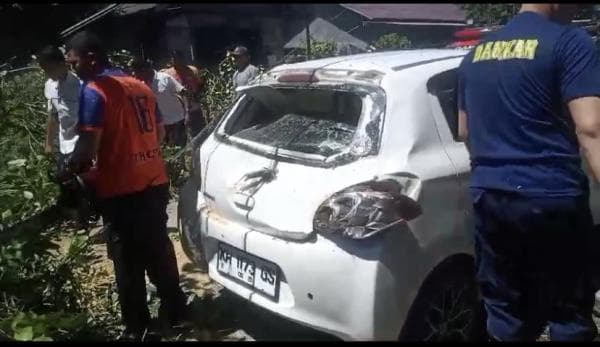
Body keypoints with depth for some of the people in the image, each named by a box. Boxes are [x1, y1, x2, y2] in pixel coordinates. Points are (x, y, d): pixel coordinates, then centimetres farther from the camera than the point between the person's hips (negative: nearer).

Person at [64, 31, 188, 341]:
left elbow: (87, 150, -18)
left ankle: (136, 326, 17)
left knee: (128, 260, 5)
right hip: (155, 182, 7)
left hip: (121, 190, -7)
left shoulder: (93, 91, -11)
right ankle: (174, 311, 29)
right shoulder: (140, 86, 13)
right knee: (159, 250, 18)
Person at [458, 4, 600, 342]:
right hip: (551, 198, -5)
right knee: (569, 314, 9)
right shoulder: (569, 42, -6)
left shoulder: (477, 53, 13)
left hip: (489, 197, 6)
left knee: (506, 312, 13)